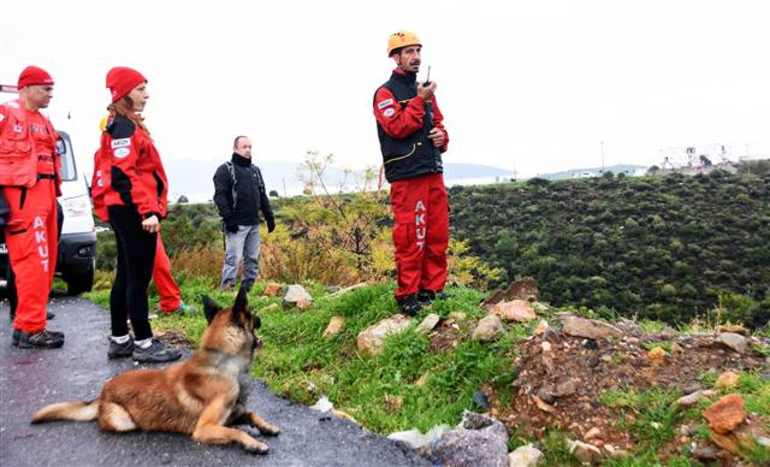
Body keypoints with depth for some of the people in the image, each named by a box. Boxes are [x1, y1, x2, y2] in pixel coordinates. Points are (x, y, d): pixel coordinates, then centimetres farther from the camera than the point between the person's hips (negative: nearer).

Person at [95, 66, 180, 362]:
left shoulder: (122, 126, 20)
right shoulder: (125, 127, -11)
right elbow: (124, 173, -20)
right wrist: (147, 211, -24)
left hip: (124, 211, 11)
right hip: (133, 211, -11)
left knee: (126, 276, 13)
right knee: (139, 277, -6)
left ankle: (119, 340, 22)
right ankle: (144, 344, 1)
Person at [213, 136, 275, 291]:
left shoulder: (255, 170, 20)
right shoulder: (226, 169, -1)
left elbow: (263, 195, 22)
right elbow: (219, 196, -10)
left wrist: (269, 216, 15)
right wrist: (228, 218, -19)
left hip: (254, 224, 7)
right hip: (236, 224, -7)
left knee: (253, 258, 7)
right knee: (233, 258, -10)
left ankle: (247, 289, 16)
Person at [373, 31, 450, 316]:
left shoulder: (425, 91, 21)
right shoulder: (385, 92, -1)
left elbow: (438, 123, 26)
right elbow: (398, 127, -14)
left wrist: (442, 136, 4)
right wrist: (420, 100, -11)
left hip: (433, 173, 7)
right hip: (406, 177, -7)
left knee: (438, 236, 7)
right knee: (410, 239, -7)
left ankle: (433, 289, 19)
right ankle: (407, 296, 3)